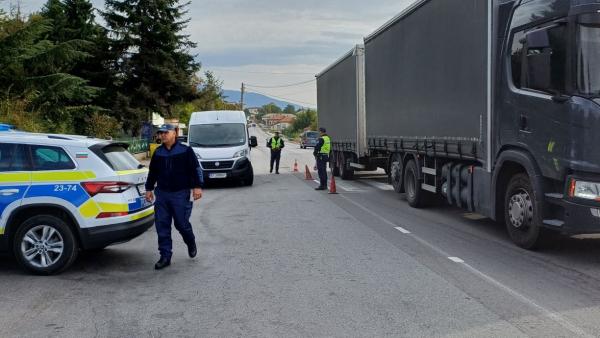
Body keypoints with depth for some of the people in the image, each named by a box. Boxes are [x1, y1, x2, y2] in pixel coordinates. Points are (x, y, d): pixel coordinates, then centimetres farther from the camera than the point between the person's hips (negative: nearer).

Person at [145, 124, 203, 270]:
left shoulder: (185, 151, -3)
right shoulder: (158, 153, 12)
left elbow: (196, 169, -5)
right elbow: (152, 172, 21)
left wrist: (197, 187, -12)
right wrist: (149, 189, 19)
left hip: (180, 194, -4)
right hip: (162, 194, 5)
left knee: (182, 223, 0)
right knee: (162, 226, 1)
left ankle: (191, 243, 31)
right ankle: (165, 256, 8)